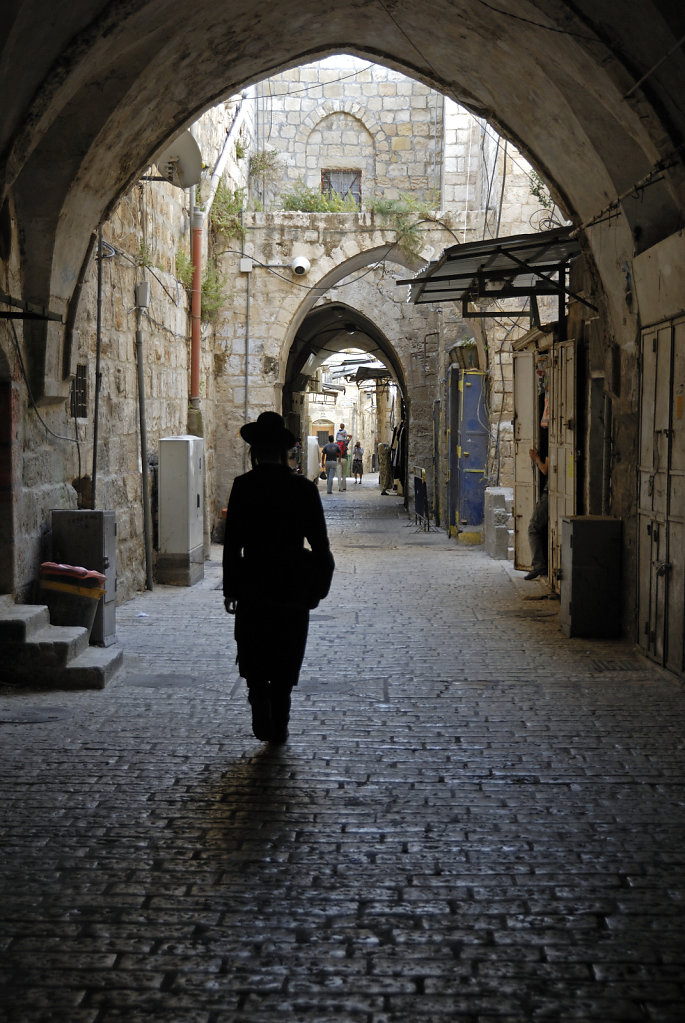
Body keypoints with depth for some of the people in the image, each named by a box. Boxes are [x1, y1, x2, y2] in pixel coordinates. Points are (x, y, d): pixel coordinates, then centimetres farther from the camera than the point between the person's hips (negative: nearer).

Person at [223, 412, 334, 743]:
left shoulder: (243, 486, -8)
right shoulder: (304, 488, -3)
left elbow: (232, 542, -8)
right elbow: (320, 543, -1)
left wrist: (230, 589, -1)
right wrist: (318, 586, 9)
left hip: (254, 585, -1)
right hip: (293, 587, 2)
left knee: (254, 657, 12)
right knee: (285, 662, 12)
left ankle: (260, 700, -12)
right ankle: (279, 727, 16)